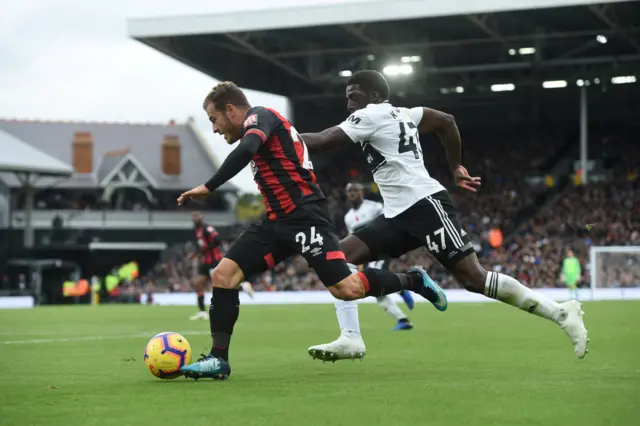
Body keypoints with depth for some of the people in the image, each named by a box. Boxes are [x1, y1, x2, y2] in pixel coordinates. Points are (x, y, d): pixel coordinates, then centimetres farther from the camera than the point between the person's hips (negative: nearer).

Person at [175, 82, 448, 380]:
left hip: (304, 216, -10)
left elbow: (245, 151, -27)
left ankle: (412, 280, 10)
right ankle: (219, 359, -4)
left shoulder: (259, 116, -6)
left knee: (345, 289, -14)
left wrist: (208, 187, -25)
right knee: (223, 274, -5)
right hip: (277, 221, 10)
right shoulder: (257, 127, 24)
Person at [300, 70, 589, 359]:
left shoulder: (372, 115, -5)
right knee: (339, 257, 0)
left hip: (424, 204, -10)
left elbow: (322, 141, -8)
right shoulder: (401, 114, 22)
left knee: (473, 277, -12)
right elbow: (446, 121, 26)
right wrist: (456, 167, 31)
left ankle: (561, 313, -7)